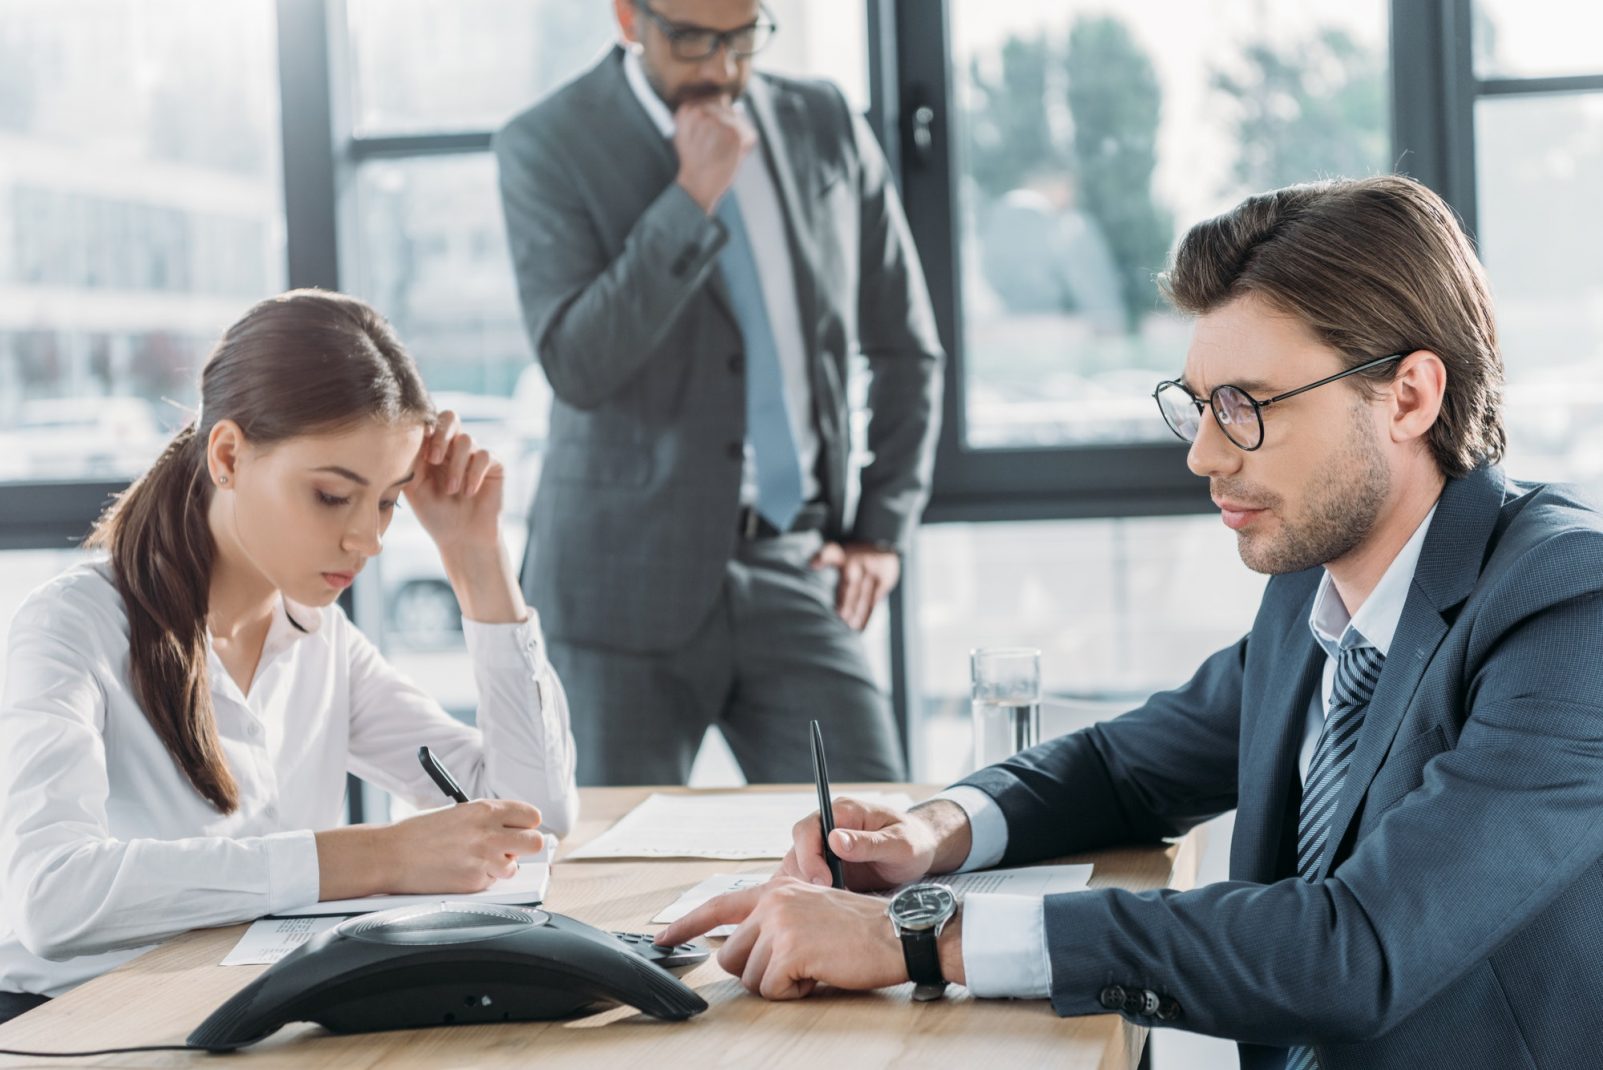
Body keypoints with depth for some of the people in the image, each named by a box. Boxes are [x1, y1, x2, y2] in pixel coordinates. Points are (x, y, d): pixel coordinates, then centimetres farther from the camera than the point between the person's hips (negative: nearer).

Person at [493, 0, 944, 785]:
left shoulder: (825, 127, 8)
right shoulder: (547, 148, -4)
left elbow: (906, 348, 15)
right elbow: (576, 366, -16)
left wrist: (884, 528, 8)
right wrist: (692, 199, -18)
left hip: (795, 574, 3)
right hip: (630, 584, -3)